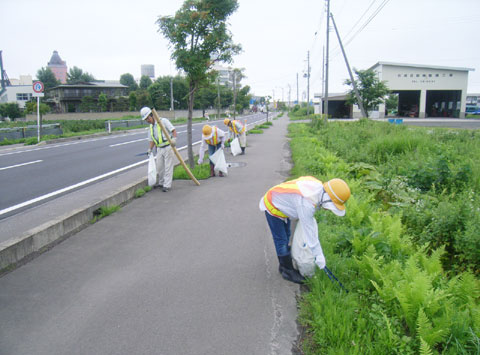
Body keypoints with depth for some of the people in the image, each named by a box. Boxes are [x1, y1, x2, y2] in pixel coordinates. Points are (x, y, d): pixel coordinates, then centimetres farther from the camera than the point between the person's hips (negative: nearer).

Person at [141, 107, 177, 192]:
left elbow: (173, 130, -13)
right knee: (159, 167, 10)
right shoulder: (151, 127, 13)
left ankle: (167, 185, -1)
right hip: (159, 149, 7)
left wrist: (174, 139, -30)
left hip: (168, 147, -7)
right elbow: (151, 140, 16)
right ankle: (161, 183, 27)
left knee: (168, 167, -4)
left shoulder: (163, 121, -7)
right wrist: (150, 149, 2)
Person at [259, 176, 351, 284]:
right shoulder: (306, 203, -39)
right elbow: (309, 230, -33)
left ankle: (284, 266, 33)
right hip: (272, 206, -9)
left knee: (286, 236, 18)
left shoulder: (318, 185, -13)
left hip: (281, 202, 9)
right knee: (281, 240, 1)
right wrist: (319, 255, -26)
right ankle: (288, 271, 16)